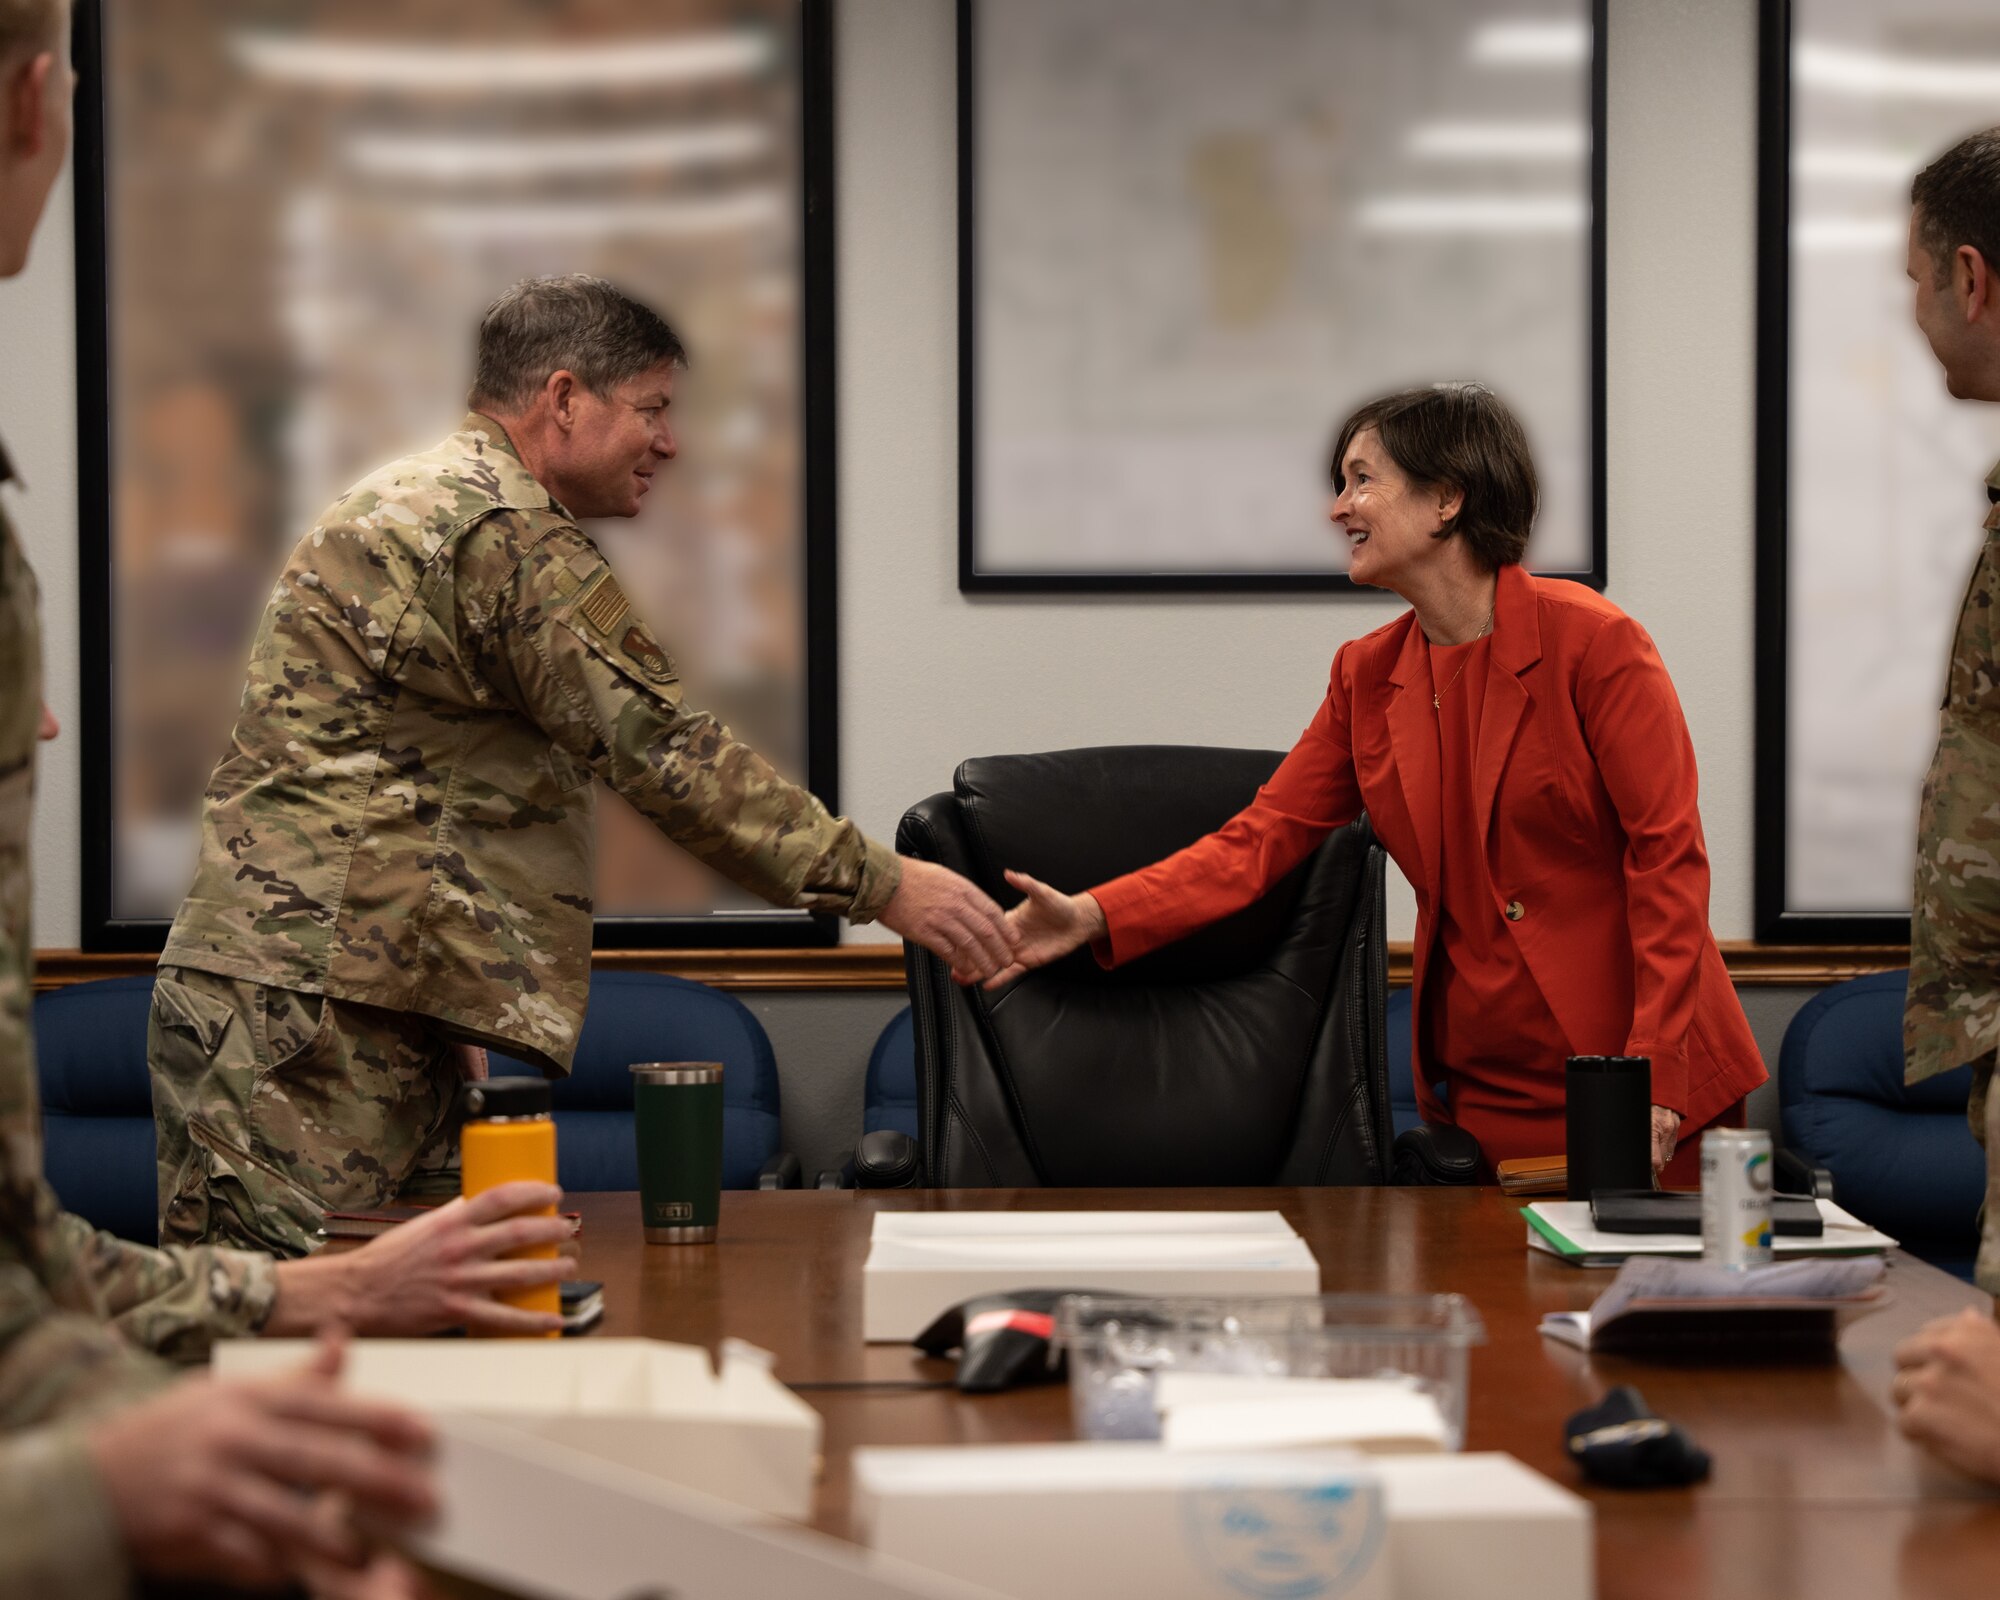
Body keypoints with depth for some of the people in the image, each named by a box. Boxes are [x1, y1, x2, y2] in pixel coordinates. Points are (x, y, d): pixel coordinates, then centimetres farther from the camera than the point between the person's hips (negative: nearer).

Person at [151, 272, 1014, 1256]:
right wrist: (880, 883, -10)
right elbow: (663, 753, -15)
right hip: (306, 1001, -11)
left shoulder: (411, 503, 24)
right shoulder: (507, 534, -12)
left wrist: (443, 1007, 28)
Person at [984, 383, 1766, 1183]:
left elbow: (1669, 854, -13)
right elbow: (1263, 835, 3)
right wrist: (1094, 916, -11)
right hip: (1484, 1087, 5)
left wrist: (1654, 1073, -19)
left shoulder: (1594, 642, -11)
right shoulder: (1367, 675, 8)